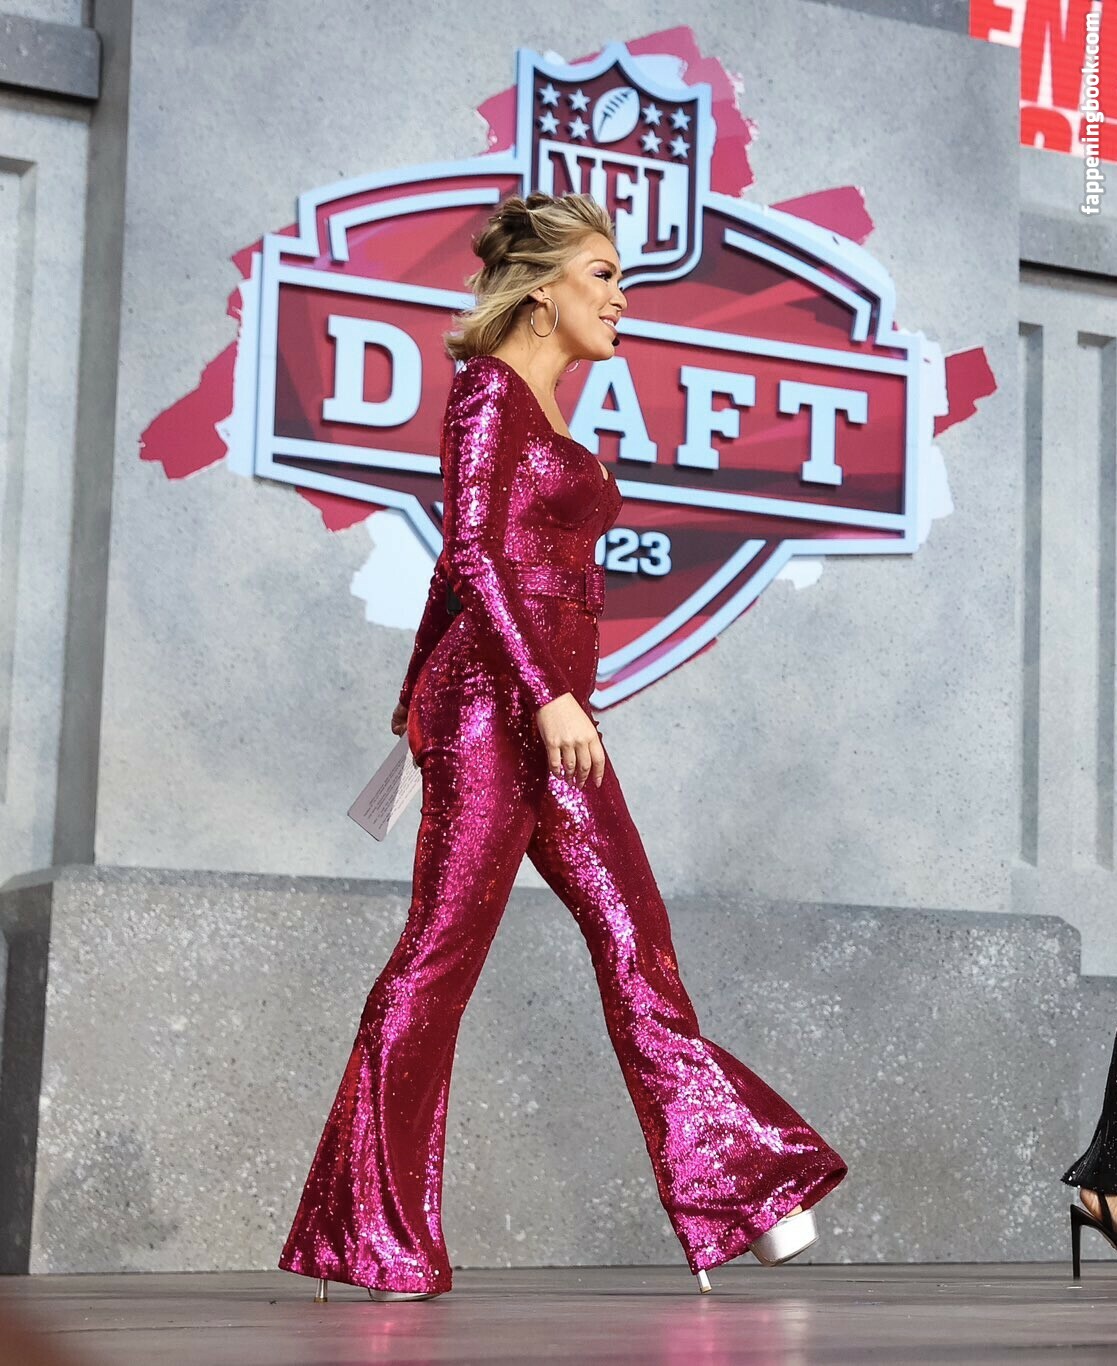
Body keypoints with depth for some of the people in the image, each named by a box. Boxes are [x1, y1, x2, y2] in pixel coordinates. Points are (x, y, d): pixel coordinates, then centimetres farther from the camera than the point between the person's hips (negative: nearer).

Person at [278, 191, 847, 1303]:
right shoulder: (490, 391, -6)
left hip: (545, 709, 9)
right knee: (442, 949, -7)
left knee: (632, 932, 5)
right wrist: (548, 695, -22)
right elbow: (472, 555, -16)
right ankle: (368, 1232, 0)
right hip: (493, 699, -9)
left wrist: (421, 708, 24)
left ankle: (732, 1184, 8)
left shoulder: (540, 409, 21)